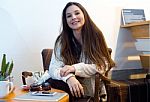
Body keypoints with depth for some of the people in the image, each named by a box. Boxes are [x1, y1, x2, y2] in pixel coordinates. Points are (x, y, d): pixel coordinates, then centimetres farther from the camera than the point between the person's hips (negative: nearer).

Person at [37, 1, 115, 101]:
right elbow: (53, 69, -9)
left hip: (92, 91, 0)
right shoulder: (62, 40, -1)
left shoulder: (95, 35, -3)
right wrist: (69, 77, -31)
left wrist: (75, 68, -20)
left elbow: (102, 66, -7)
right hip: (72, 90, 1)